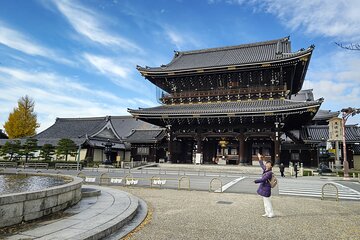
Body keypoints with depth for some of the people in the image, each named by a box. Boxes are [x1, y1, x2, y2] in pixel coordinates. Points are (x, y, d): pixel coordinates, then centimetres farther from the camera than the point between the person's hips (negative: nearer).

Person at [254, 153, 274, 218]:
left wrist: (255, 181, -22)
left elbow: (263, 179, -27)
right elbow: (262, 165, 25)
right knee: (265, 201, 16)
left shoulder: (269, 173, -21)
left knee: (267, 201, -2)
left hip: (266, 189, -9)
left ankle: (271, 214, 9)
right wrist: (260, 159, 32)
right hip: (263, 188, 9)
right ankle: (267, 213, 26)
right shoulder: (265, 170, 5)